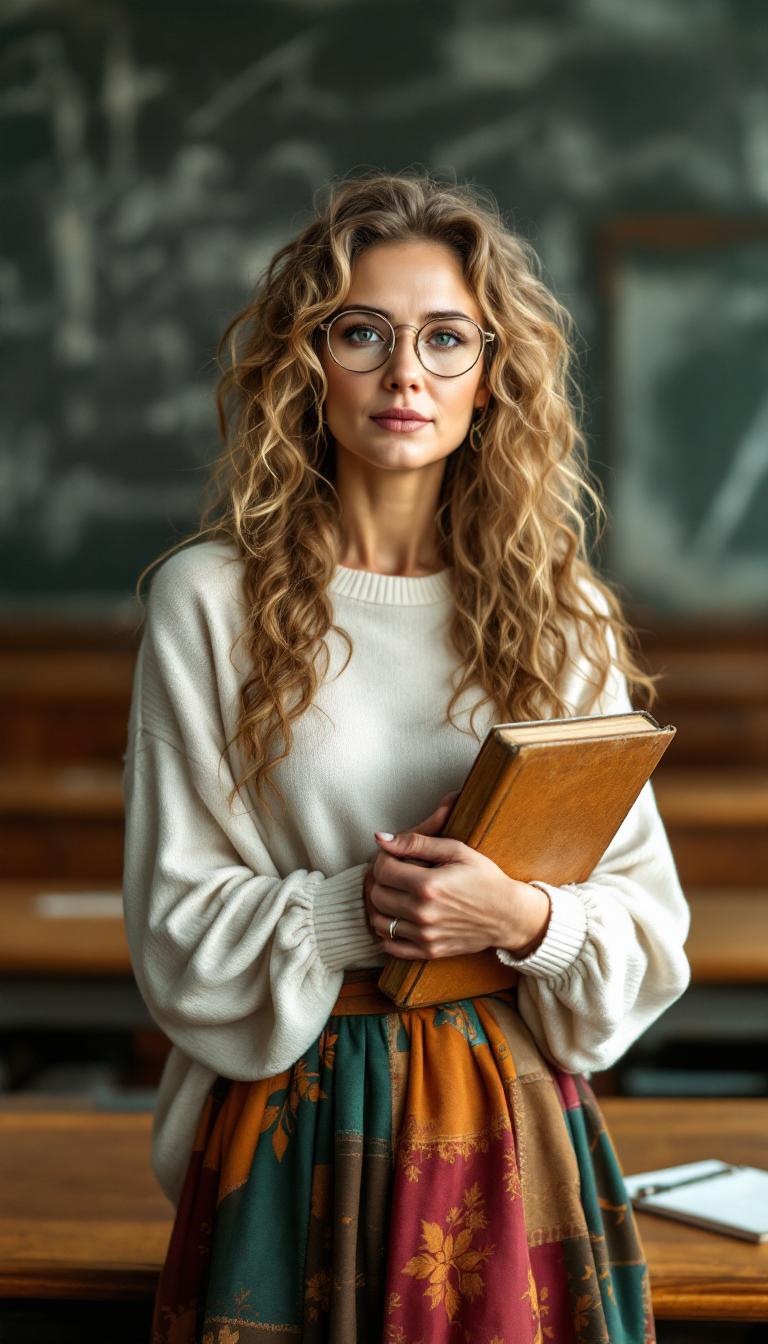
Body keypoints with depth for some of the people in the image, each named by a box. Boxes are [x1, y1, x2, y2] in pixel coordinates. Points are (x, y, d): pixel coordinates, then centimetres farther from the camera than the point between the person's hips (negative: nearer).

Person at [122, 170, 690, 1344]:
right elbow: (176, 927, -4)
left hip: (519, 1126, 2)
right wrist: (357, 910, -19)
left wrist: (527, 918, -16)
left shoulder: (562, 617, 3)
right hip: (298, 1128, -2)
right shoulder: (212, 601, -4)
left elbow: (650, 922, 4)